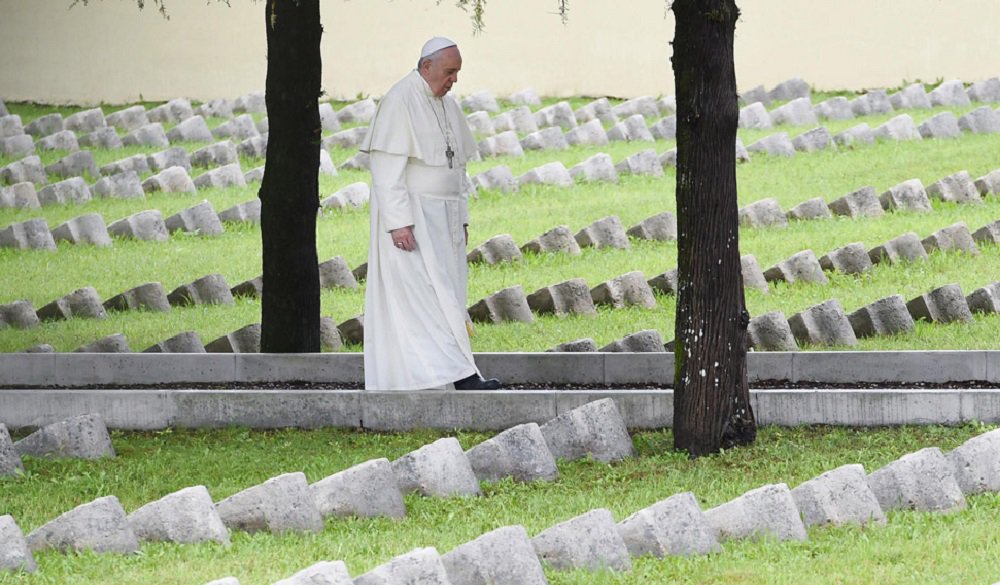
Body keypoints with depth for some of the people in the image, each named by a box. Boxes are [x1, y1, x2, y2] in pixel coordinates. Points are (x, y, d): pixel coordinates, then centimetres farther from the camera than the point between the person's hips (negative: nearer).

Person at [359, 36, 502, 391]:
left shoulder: (447, 106, 14)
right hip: (409, 217, -9)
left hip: (442, 218, 9)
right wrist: (399, 223, -23)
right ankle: (461, 374, -21)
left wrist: (461, 220, 15)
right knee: (429, 295, -13)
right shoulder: (400, 102, -13)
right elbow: (387, 168, -18)